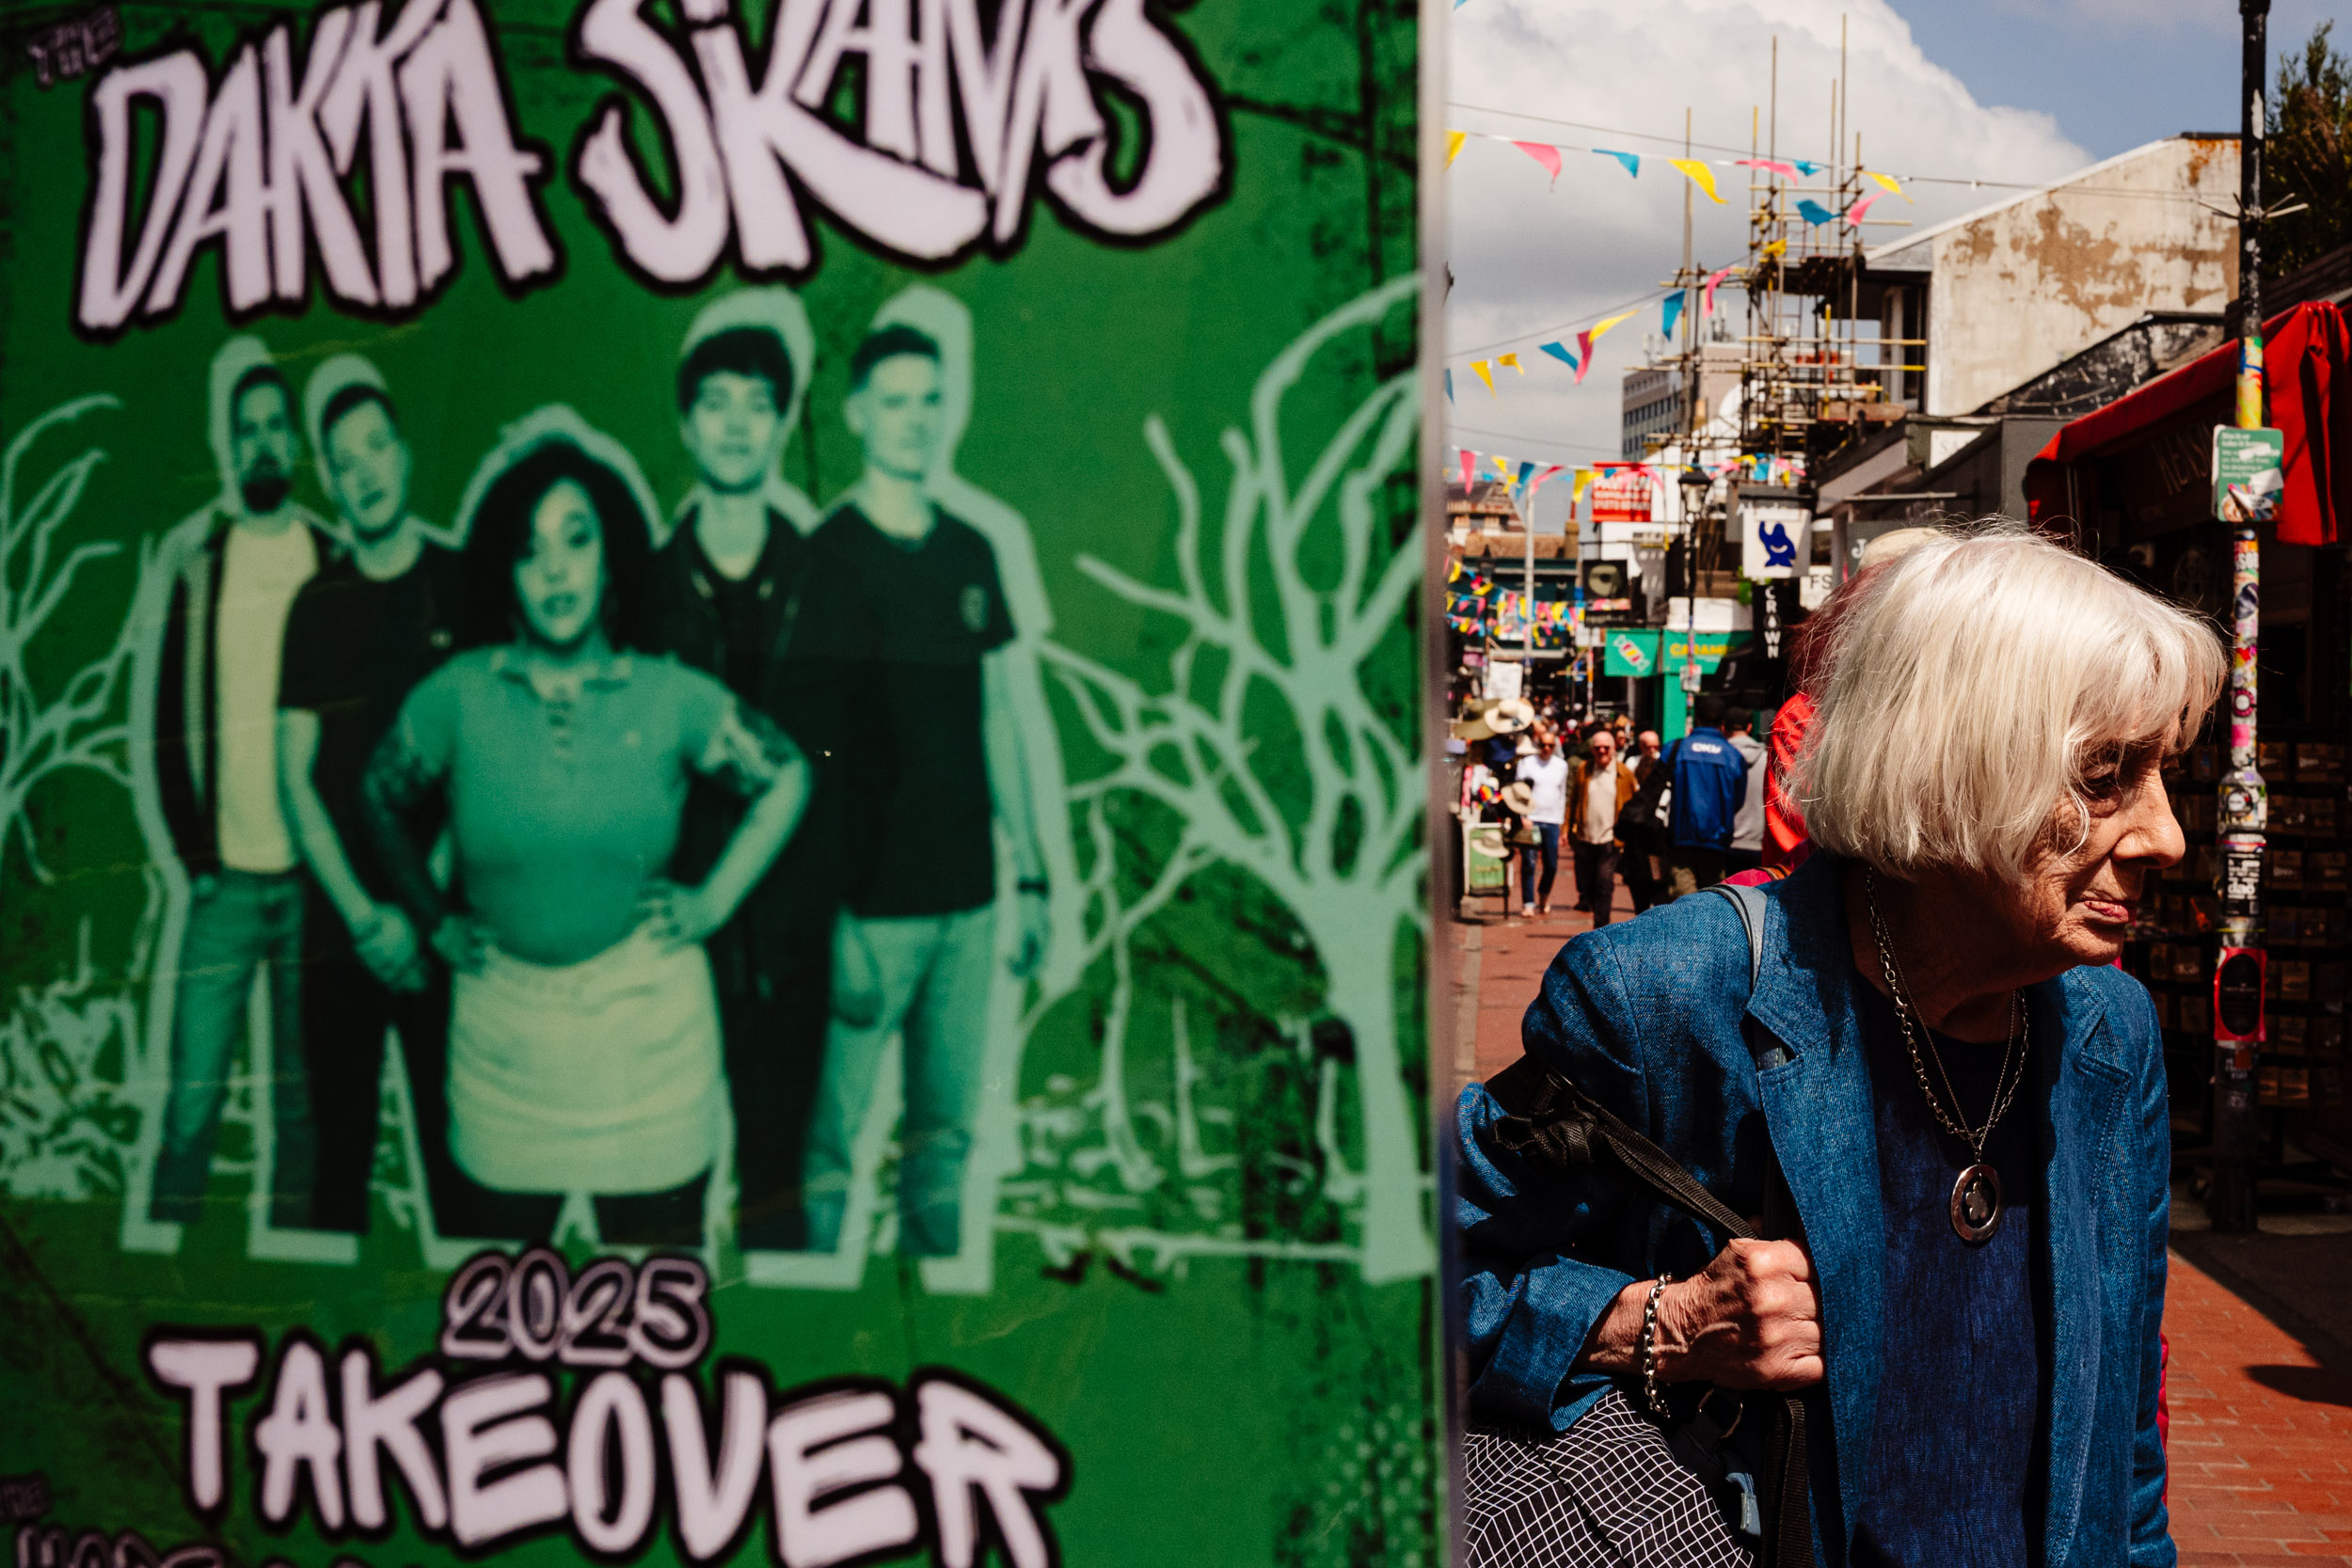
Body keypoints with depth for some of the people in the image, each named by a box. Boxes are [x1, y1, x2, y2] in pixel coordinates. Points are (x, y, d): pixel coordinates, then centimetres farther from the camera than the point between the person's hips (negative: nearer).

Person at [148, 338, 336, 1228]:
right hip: (225, 881, -1)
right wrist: (195, 855, -4)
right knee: (193, 1101, -4)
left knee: (304, 1109, 6)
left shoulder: (334, 563, 6)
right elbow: (168, 722, 3)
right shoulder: (194, 562, 3)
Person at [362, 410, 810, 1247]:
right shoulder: (457, 696, -3)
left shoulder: (670, 697, -3)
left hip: (649, 1027, 0)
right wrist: (436, 921, 9)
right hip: (503, 1028, 1)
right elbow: (383, 797, 14)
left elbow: (786, 776, 10)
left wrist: (715, 900, 4)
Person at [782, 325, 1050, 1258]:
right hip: (872, 902, -6)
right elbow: (809, 747, -9)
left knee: (947, 1133, 12)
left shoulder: (970, 553, 11)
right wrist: (838, 926, -13)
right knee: (831, 1138, -1)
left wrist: (1031, 872, 14)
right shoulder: (827, 558, -7)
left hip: (967, 899, 6)